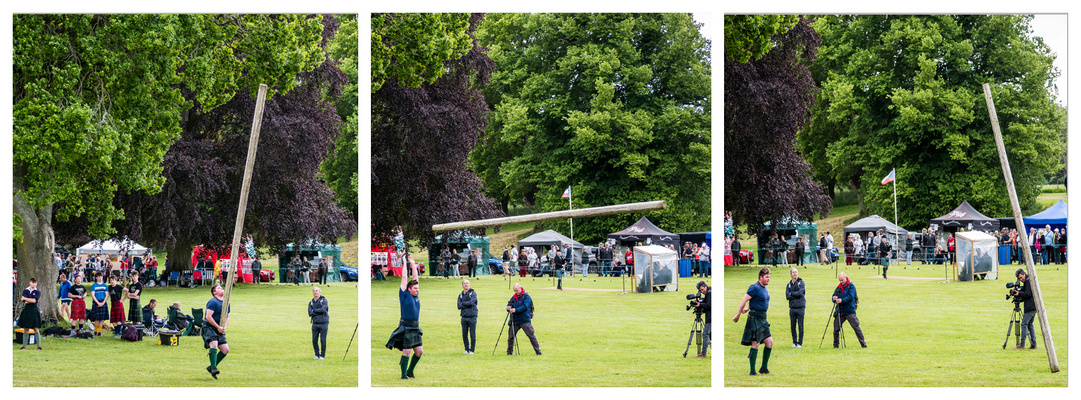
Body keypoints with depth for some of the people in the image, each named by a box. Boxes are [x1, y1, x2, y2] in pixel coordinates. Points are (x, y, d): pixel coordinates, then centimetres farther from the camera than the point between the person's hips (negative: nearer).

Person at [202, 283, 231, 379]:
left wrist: (224, 327, 3)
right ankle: (213, 368, -30)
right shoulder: (213, 302, -12)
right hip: (209, 327, -8)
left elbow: (227, 317, 23)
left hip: (219, 329, 8)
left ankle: (211, 367, 12)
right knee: (214, 344, -29)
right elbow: (208, 317, -19)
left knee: (225, 349, -1)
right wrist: (218, 327, -18)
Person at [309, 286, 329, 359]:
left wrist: (314, 310, -4)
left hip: (323, 324, -4)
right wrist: (319, 311, -9)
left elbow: (323, 309, -15)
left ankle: (322, 355, 6)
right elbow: (310, 313, -2)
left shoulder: (324, 300, 2)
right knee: (314, 340, 1)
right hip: (315, 324, 4)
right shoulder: (311, 303, 13)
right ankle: (317, 355, 15)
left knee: (323, 340, -4)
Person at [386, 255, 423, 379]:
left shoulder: (415, 295, 13)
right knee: (406, 352, -5)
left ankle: (410, 371, 22)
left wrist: (413, 264, 19)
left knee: (419, 351, 6)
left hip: (416, 328, 7)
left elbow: (416, 278, 19)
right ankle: (404, 375, 2)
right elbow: (404, 278, -4)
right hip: (406, 328, -7)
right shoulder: (405, 295, -4)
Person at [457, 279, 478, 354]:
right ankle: (467, 349, 14)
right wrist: (467, 304, -9)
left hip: (472, 317, -4)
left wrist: (463, 303, -2)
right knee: (464, 335, 5)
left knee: (472, 334, -3)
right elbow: (459, 306, 0)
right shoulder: (460, 295, 14)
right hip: (464, 317, 4)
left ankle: (472, 350, 4)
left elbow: (471, 302, -14)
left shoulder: (473, 293, 2)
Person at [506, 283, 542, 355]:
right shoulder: (514, 297, 11)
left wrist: (516, 310, -28)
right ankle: (509, 351, 19)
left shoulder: (526, 296, -7)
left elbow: (525, 307, -19)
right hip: (515, 321, 5)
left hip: (525, 320, -5)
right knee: (511, 336, 5)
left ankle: (538, 351, 2)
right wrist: (508, 308, -14)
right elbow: (509, 304, 10)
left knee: (531, 335, -4)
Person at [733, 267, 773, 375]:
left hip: (763, 319, 9)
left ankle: (764, 368, 16)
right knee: (755, 344, -8)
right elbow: (744, 300, -13)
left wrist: (747, 309, 25)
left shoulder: (764, 288, 14)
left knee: (769, 342, 6)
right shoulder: (754, 288, -14)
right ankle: (752, 371, -4)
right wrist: (737, 315, -10)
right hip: (754, 318, -9)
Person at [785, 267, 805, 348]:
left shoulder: (801, 282, 1)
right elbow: (787, 296, -1)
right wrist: (796, 295, -9)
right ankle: (794, 342, 14)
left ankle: (800, 343, 3)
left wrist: (791, 294, -2)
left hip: (800, 308, -4)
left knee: (800, 326, -2)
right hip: (792, 308, 4)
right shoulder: (789, 285, 12)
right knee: (793, 326, 5)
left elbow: (800, 293, -13)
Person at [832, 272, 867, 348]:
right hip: (840, 312, 5)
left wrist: (842, 300, -28)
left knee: (856, 327, -5)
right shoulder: (839, 287, 12)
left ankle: (863, 344, 2)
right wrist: (834, 298, -15)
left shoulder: (851, 286, -4)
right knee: (836, 328, 4)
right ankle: (836, 344, 19)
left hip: (850, 311, -5)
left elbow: (850, 297, -16)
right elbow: (834, 296, 10)